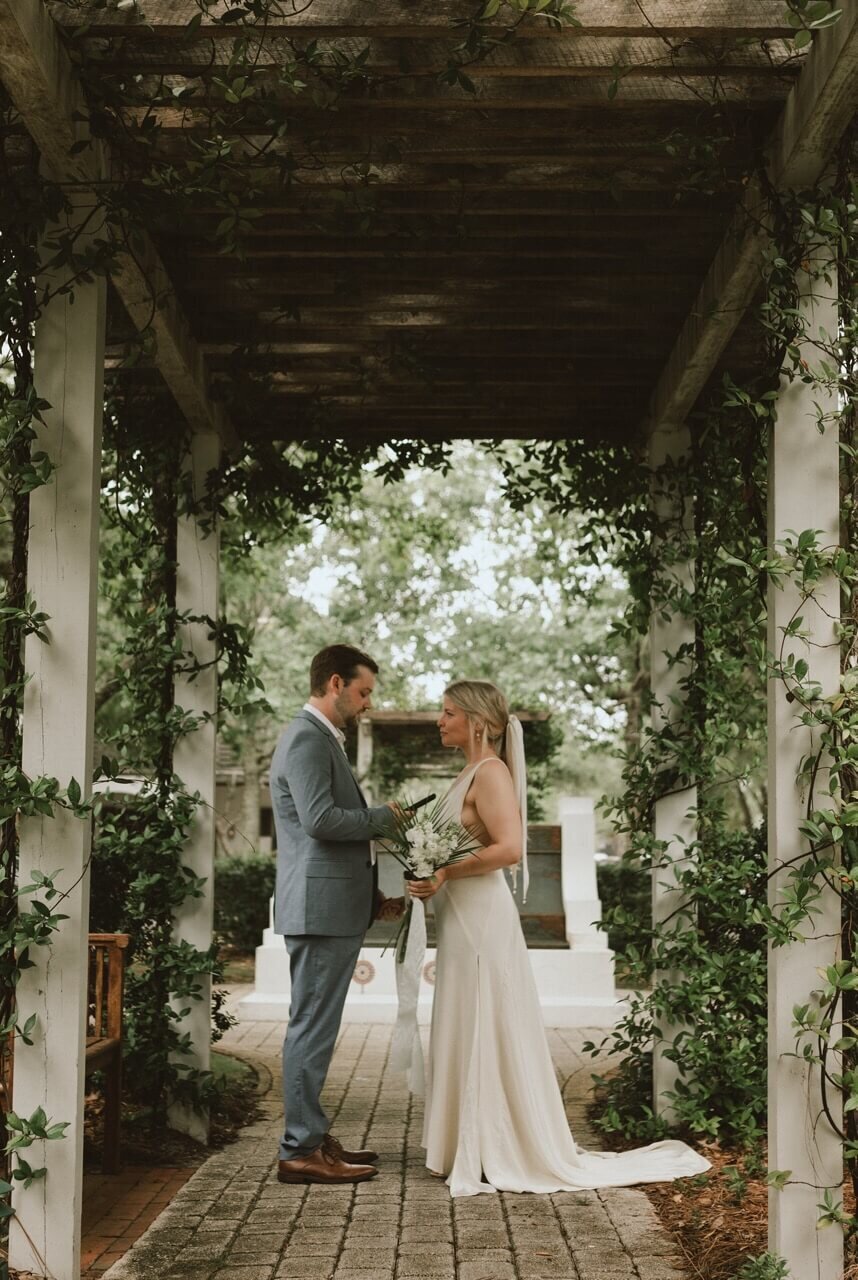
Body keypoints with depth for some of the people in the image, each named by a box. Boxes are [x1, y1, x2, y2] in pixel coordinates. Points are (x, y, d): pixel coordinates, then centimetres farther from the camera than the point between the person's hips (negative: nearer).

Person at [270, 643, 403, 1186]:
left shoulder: (325, 740, 21)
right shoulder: (306, 739, -13)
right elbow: (320, 820, -23)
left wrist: (373, 896, 17)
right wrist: (384, 816, -9)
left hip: (336, 908, 11)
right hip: (319, 908, -11)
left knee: (317, 1027, 14)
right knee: (313, 1026, -6)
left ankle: (313, 1136, 22)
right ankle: (302, 1151, -1)